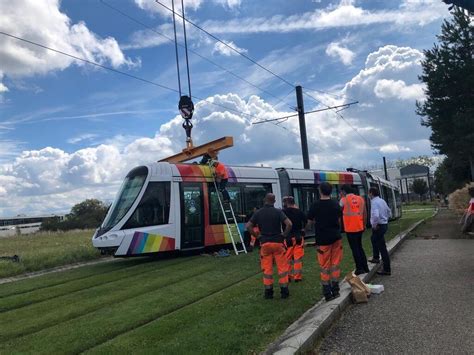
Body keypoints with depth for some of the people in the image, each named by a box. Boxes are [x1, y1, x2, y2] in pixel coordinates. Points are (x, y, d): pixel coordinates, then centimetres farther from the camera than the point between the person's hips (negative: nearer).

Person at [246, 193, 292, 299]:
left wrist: (257, 236, 4)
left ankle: (268, 292, 13)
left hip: (265, 243, 2)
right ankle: (284, 291, 10)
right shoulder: (278, 212, -5)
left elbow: (248, 226, -3)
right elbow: (289, 224, -16)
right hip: (278, 242, -2)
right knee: (282, 267, 8)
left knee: (267, 268, 9)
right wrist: (285, 235, -4)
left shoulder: (258, 213, 1)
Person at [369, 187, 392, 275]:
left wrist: (375, 224, -20)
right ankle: (376, 258, 42)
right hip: (384, 224, 10)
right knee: (373, 238, 32)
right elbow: (389, 212, 20)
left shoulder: (374, 202, -19)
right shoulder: (382, 201, 9)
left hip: (378, 226, -10)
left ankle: (387, 270, 0)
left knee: (382, 247, -5)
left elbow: (375, 215, -35)